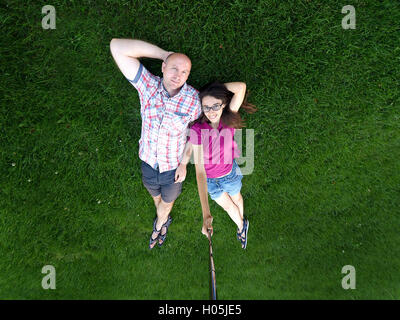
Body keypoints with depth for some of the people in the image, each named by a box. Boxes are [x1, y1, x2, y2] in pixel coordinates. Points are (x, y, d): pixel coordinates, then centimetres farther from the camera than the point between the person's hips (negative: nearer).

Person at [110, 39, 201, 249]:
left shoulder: (193, 99, -24)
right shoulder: (147, 84, -22)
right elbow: (117, 47, -30)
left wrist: (184, 164, -10)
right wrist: (165, 54, -28)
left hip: (173, 164, -1)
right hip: (149, 159, 2)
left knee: (168, 199, 27)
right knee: (155, 195, 31)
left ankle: (159, 225, 63)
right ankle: (164, 220, 66)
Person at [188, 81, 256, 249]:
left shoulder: (229, 119, -25)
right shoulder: (197, 130, -33)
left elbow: (241, 87, -39)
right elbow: (199, 171, -38)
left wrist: (215, 87, -30)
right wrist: (206, 213, -44)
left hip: (230, 174, 1)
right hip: (210, 179, -1)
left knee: (236, 199, 31)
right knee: (228, 206, 26)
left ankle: (242, 221, 66)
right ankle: (241, 226, 60)